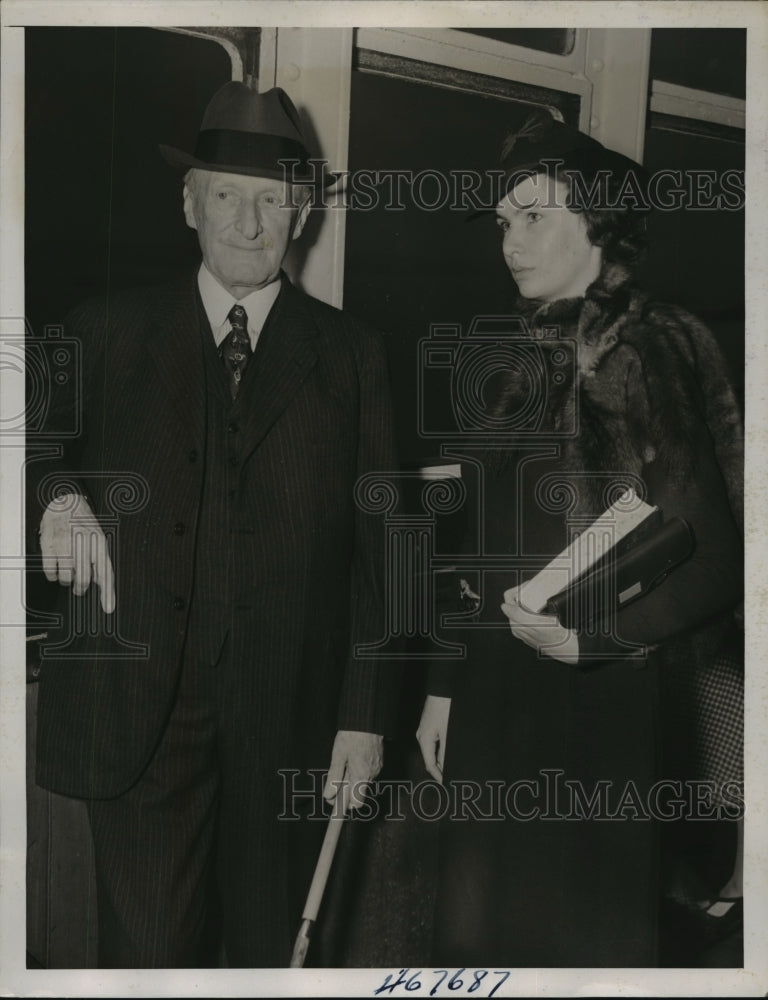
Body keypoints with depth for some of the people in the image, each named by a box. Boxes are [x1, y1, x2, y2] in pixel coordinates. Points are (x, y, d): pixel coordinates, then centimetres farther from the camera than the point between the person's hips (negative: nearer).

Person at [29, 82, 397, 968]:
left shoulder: (350, 356, 5)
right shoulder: (105, 335, 7)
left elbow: (375, 547, 3)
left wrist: (365, 715, -1)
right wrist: (58, 497, -20)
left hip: (291, 719, 1)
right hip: (138, 710, 0)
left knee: (275, 951, 12)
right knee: (147, 952, 5)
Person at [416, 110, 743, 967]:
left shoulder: (663, 350, -8)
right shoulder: (511, 371, 9)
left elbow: (717, 563, -10)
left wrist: (590, 637, -18)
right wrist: (445, 686, 12)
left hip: (611, 699, -5)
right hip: (496, 698, 6)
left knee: (598, 934, 11)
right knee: (480, 931, 16)